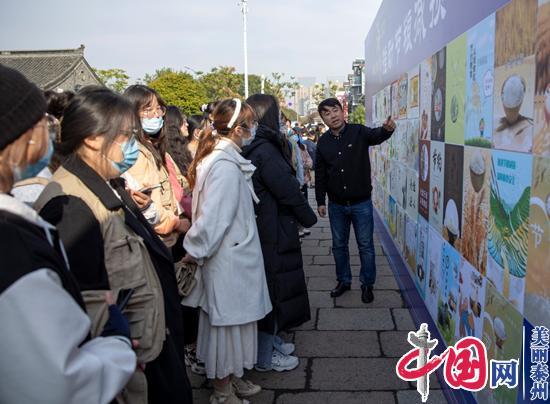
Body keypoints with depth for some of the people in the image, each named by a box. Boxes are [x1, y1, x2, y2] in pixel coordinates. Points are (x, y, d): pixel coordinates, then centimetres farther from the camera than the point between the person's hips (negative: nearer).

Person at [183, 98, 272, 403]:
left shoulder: (222, 158, 9)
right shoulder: (226, 165, -22)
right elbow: (212, 215, -24)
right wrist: (195, 251, -13)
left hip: (233, 254, 9)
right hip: (229, 257, -9)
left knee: (231, 320, 20)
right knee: (227, 320, 5)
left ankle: (231, 378, 36)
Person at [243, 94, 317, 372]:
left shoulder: (250, 149, 7)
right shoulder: (266, 152, -22)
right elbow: (289, 193, -18)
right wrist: (309, 218, -2)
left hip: (262, 229, 9)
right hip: (273, 232, -9)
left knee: (272, 287, 21)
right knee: (273, 289, 3)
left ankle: (269, 341, 36)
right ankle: (264, 357, 17)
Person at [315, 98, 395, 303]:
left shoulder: (359, 132, -8)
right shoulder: (323, 142, 1)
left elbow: (376, 136, -31)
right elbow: (320, 174, 7)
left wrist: (387, 129, -54)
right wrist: (320, 201, 5)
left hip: (361, 203, -3)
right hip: (336, 205, 3)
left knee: (365, 245, 6)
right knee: (339, 245, 15)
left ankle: (367, 284, 22)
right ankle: (344, 281, 32)